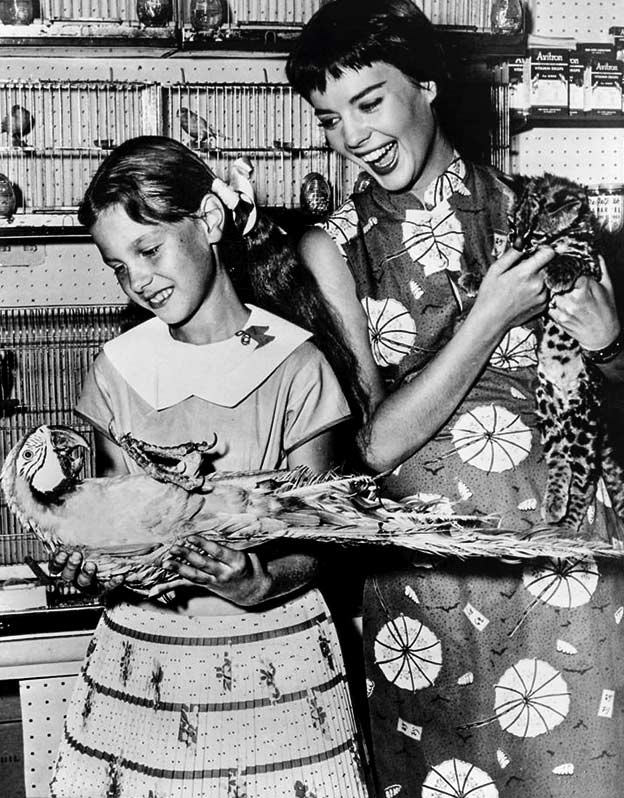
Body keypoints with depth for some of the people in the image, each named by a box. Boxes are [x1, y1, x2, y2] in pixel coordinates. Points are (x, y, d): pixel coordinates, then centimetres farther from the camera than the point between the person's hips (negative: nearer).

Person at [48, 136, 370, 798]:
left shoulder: (294, 364, -8)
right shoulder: (118, 368, 2)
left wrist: (263, 584, -24)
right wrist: (89, 558, -14)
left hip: (273, 659, -2)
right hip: (138, 655, 3)